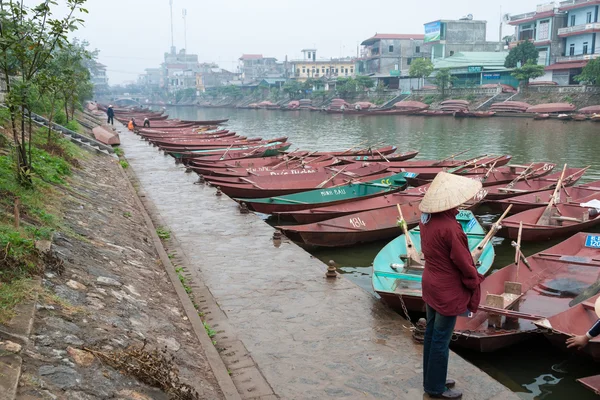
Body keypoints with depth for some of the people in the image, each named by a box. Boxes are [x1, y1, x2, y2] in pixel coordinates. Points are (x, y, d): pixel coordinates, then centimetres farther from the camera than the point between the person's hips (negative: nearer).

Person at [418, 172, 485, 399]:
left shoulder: (427, 220, -2)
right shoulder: (450, 228, -28)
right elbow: (464, 261, -19)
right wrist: (475, 283, -4)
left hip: (430, 284, 9)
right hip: (448, 290, -9)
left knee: (431, 333, 19)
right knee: (441, 339, 6)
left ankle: (431, 380, 35)